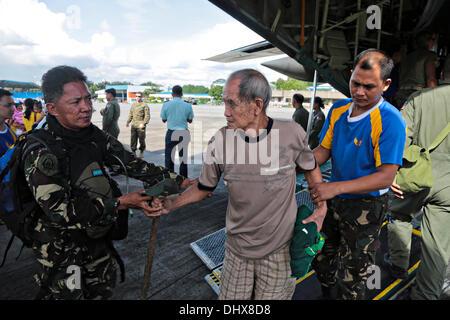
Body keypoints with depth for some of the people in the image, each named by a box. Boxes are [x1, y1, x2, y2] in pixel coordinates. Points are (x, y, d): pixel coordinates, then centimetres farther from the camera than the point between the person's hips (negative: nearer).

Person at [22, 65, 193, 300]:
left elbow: (131, 163, -1)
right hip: (62, 247, -6)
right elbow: (58, 210, -27)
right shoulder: (40, 150, -22)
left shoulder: (94, 136, -3)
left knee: (103, 291, 21)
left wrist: (181, 182, -7)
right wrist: (120, 203, -29)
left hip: (98, 237, 6)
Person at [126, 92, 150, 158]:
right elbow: (131, 114, 23)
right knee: (133, 139, 6)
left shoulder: (144, 105, -5)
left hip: (140, 126, -6)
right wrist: (128, 121, 11)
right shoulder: (133, 104, 16)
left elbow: (147, 116, -10)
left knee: (141, 139, 2)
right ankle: (133, 151, 17)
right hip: (133, 125, 6)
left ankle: (141, 152, 17)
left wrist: (143, 123, -19)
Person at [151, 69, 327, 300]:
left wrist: (321, 208, -4)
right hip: (237, 249, 2)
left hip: (279, 250, -1)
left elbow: (311, 169, 4)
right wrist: (170, 205, -10)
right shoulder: (220, 140, -12)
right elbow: (204, 188, 1)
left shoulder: (292, 133, -15)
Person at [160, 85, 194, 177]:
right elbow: (190, 120, 7)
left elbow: (163, 120, 6)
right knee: (183, 157, 10)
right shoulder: (187, 106, -4)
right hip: (184, 133, 1)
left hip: (171, 133, -1)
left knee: (169, 156, 9)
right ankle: (183, 178, 16)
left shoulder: (166, 105, -4)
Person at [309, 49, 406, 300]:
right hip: (333, 200, 6)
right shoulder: (338, 110, -1)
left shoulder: (391, 121, -20)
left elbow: (386, 177, -23)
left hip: (366, 206, -6)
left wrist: (336, 187, -31)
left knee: (351, 278, 10)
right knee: (322, 260, 24)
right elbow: (323, 150, 3)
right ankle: (326, 294, 49)